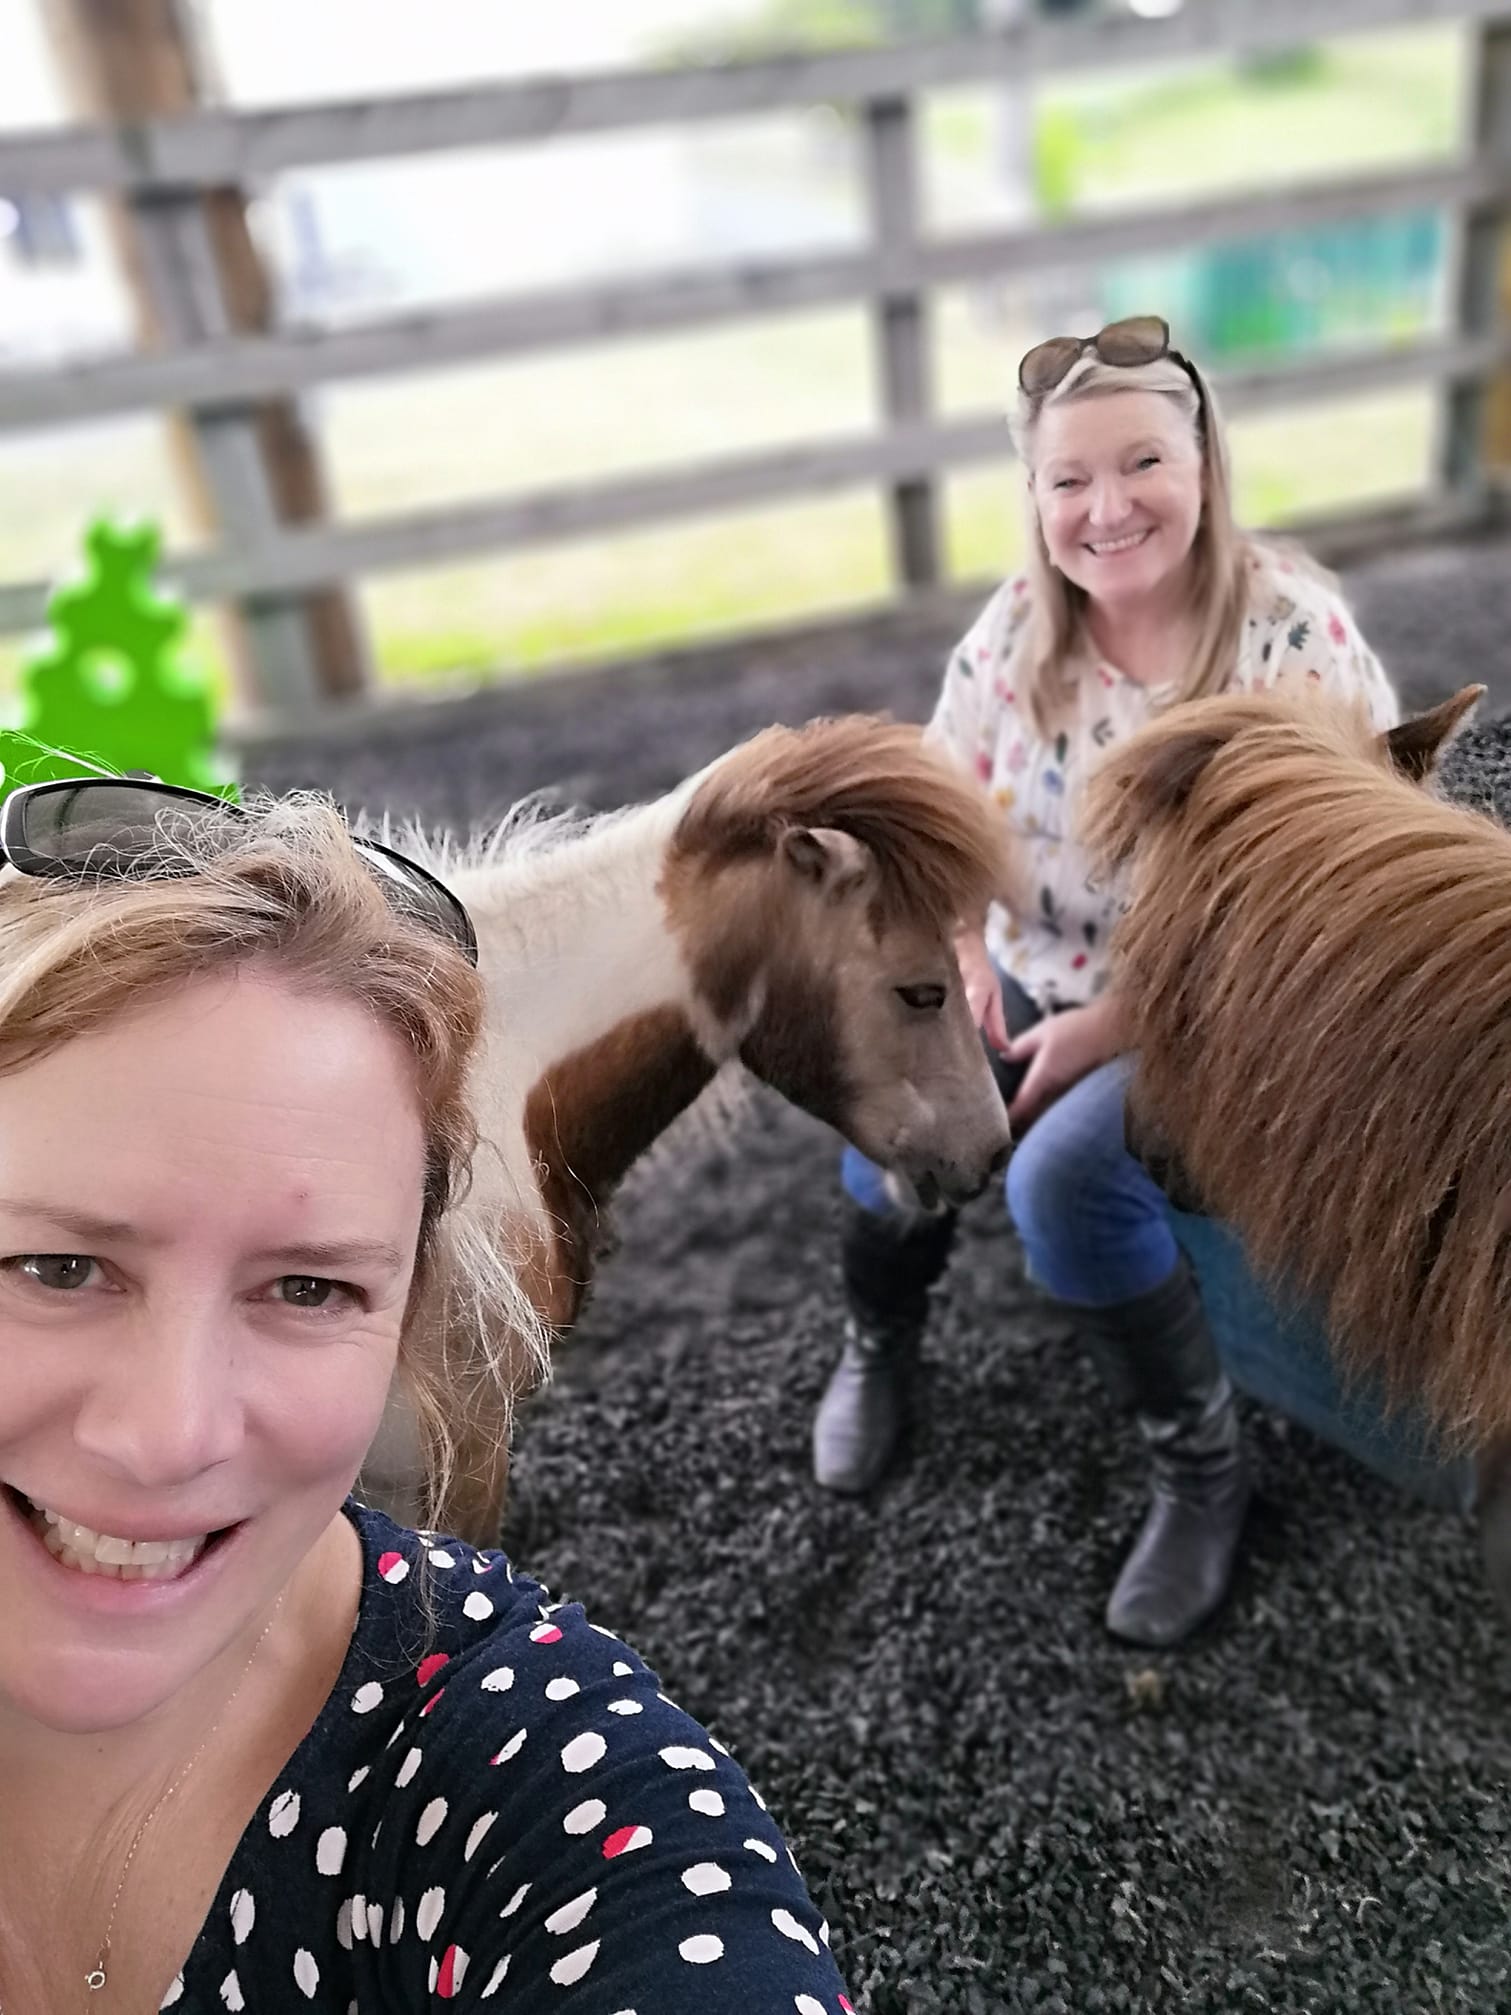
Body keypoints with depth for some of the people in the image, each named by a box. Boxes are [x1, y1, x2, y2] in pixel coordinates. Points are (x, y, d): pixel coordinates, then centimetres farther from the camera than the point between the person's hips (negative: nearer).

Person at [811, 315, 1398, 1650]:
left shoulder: (1294, 635, -18)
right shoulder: (1020, 625, -3)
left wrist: (1106, 1028, -22)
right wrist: (959, 958, -10)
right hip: (1042, 978, 5)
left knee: (1066, 1174, -28)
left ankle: (1203, 1471, -2)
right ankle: (878, 1342, 18)